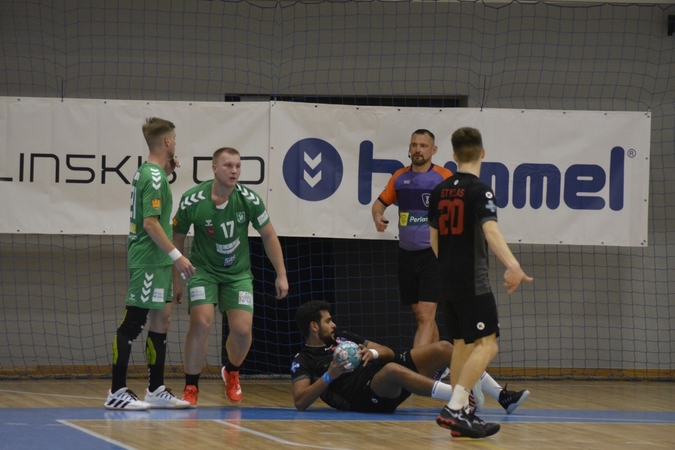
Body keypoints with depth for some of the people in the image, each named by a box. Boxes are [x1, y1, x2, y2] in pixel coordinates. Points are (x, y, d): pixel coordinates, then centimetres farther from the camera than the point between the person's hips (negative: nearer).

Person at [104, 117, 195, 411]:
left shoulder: (146, 173, 12)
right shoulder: (154, 177, -16)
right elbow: (150, 223, -21)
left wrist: (167, 172, 16)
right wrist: (177, 256, -20)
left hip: (156, 262, 10)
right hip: (148, 262, -10)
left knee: (161, 320, 12)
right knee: (132, 324, -7)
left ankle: (156, 391, 16)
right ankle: (117, 392, -6)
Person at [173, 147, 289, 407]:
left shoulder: (249, 200, -15)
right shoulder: (192, 201, -18)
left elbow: (268, 235, -1)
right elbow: (177, 238, -2)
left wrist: (281, 275, 0)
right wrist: (176, 279, 2)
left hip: (238, 273, 2)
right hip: (203, 270, -2)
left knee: (243, 328, -10)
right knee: (201, 322, -21)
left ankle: (232, 373, 24)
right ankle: (191, 388, -6)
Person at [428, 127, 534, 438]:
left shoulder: (440, 192, 11)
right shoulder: (479, 191, -11)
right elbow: (490, 231, -27)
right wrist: (513, 266, -40)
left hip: (448, 280, 8)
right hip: (472, 281, -8)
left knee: (462, 344, 15)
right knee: (486, 344, -9)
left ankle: (460, 415, 16)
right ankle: (454, 409, -22)